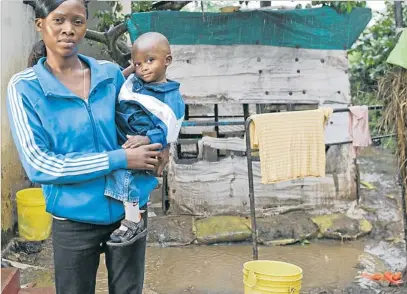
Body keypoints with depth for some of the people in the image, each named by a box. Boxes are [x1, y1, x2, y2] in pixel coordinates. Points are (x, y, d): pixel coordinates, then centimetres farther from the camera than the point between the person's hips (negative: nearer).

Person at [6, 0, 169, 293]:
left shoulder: (111, 73, -1)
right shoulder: (25, 86, -10)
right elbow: (38, 164, -17)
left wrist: (158, 146, -9)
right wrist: (119, 159, -21)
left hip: (129, 210, 3)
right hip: (74, 221, -2)